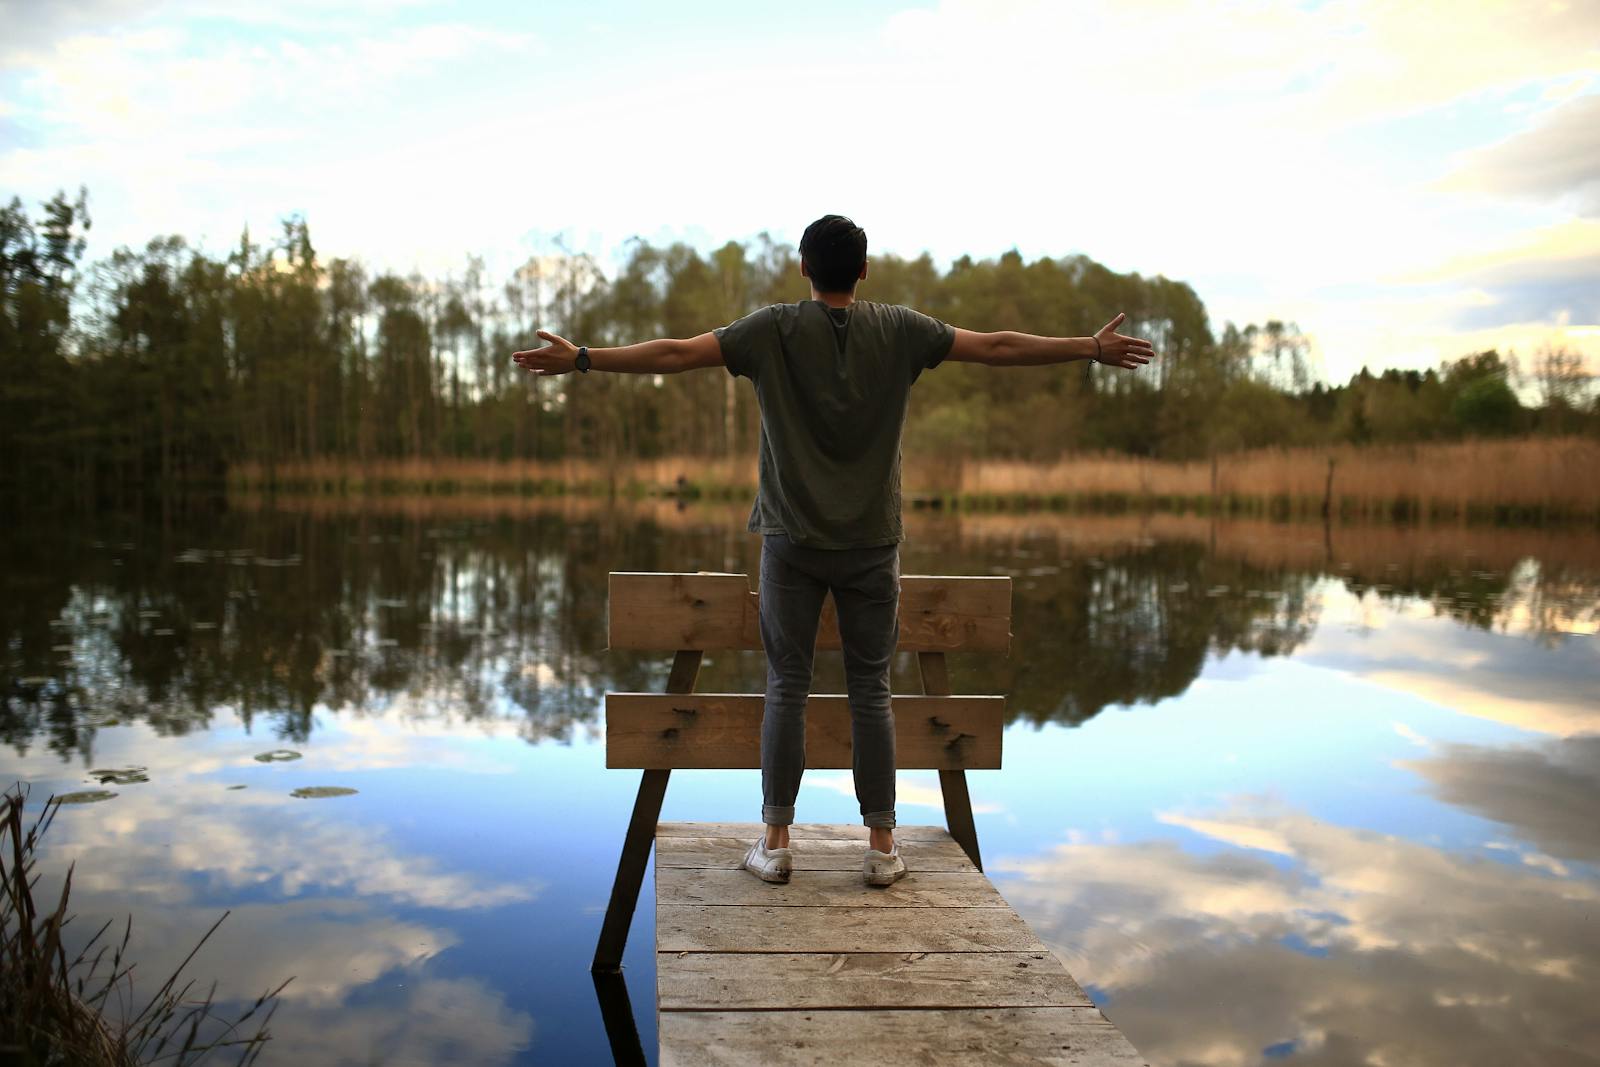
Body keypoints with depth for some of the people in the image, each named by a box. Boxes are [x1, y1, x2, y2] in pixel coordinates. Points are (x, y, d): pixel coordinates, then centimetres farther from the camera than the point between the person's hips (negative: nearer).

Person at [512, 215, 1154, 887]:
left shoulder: (773, 330, -4)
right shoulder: (899, 331, -1)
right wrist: (1093, 349, 12)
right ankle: (881, 846, 11)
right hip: (872, 543, 1)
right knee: (871, 691, 6)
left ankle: (776, 842, 11)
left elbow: (675, 353, -9)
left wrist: (582, 359, -3)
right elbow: (998, 347, 3)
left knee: (786, 690, 5)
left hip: (792, 541, -1)